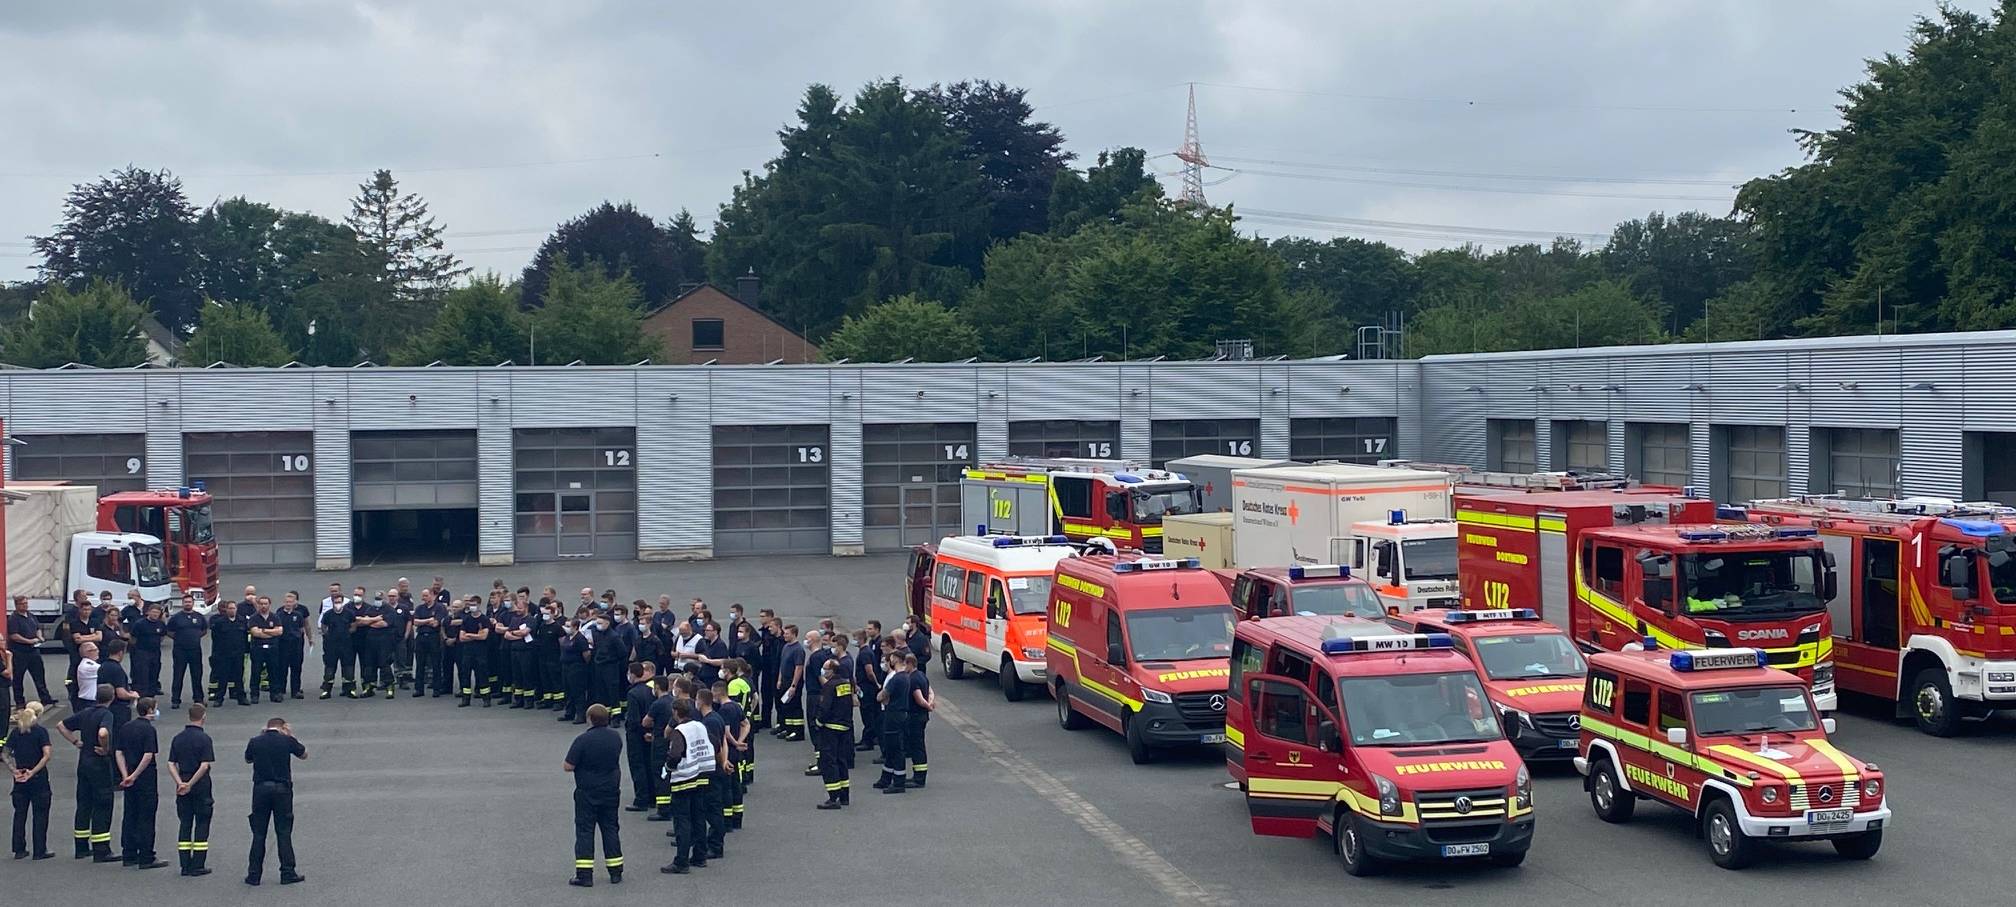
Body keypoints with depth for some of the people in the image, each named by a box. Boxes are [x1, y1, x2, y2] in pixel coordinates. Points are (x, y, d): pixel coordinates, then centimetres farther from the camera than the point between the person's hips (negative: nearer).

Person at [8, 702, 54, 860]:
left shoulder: (16, 732, 5)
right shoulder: (41, 731, -8)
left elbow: (6, 754, 2)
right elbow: (47, 755, -19)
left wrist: (14, 769, -4)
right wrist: (33, 772, -16)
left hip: (20, 781, 4)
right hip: (39, 779, -4)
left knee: (20, 814, 12)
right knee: (40, 815, 4)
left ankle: (19, 850, 13)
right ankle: (40, 851, 5)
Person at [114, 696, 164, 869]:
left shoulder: (125, 728, 9)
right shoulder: (148, 729, -13)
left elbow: (118, 753, 7)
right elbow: (148, 756, -22)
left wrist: (126, 775, 1)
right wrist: (134, 776, -15)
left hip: (130, 778, 7)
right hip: (146, 777, -7)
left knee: (129, 815, 13)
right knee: (146, 818, -2)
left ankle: (128, 855, 16)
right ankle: (146, 858, -1)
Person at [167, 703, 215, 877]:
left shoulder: (178, 738, 6)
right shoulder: (204, 738, -11)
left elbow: (171, 764, 2)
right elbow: (205, 765, -18)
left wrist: (180, 783, -6)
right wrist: (191, 783, -12)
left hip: (182, 786, 5)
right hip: (201, 786, -5)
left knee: (184, 824, 9)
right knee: (202, 824, 2)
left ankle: (185, 865, 8)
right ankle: (198, 865, 0)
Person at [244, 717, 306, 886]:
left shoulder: (255, 742, 1)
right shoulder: (287, 740, -4)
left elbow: (248, 759, 22)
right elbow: (304, 755, 14)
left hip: (260, 788, 1)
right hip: (282, 789, -1)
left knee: (258, 834, 6)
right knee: (284, 833, 3)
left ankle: (254, 874, 6)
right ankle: (287, 873, 2)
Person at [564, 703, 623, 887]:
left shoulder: (583, 740, -19)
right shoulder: (615, 737, 0)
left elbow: (568, 766, -15)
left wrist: (583, 765, 4)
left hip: (587, 793, -5)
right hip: (611, 791, 5)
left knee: (584, 831, 2)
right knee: (610, 829, 14)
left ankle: (584, 875, -1)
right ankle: (616, 873, 17)